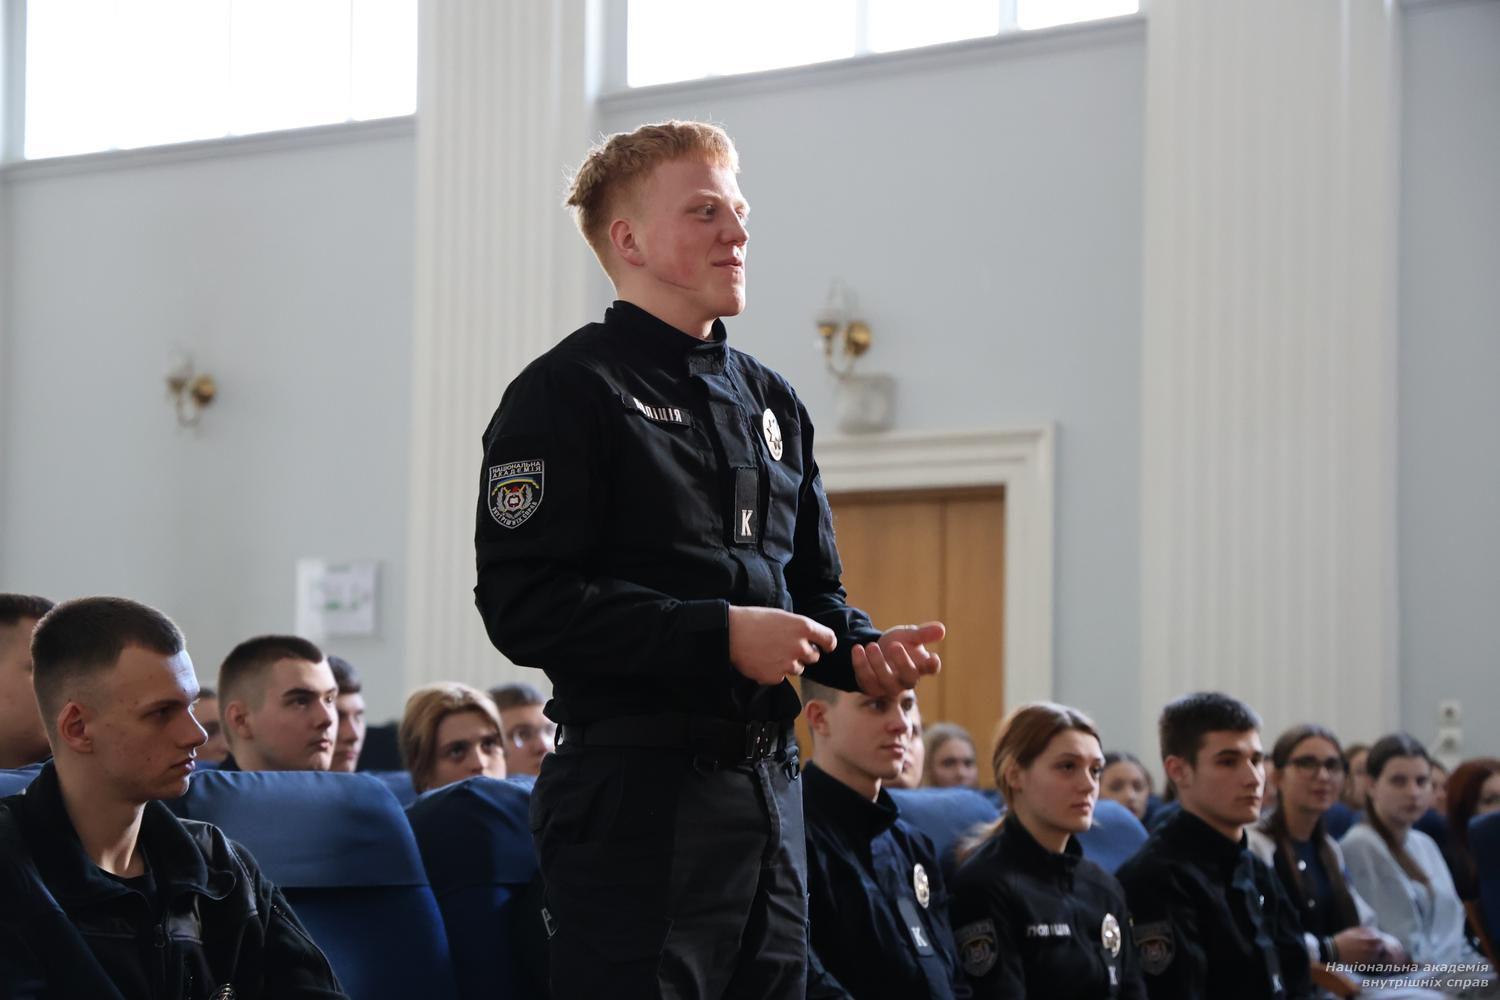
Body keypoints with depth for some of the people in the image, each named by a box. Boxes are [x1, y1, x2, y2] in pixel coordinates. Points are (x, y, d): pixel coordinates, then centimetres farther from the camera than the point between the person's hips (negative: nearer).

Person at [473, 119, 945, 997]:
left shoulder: (771, 401, 19)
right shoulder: (571, 391, -5)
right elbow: (524, 604, -14)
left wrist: (862, 651, 3)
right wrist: (718, 635, -19)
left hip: (769, 785, 7)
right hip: (638, 792, -7)